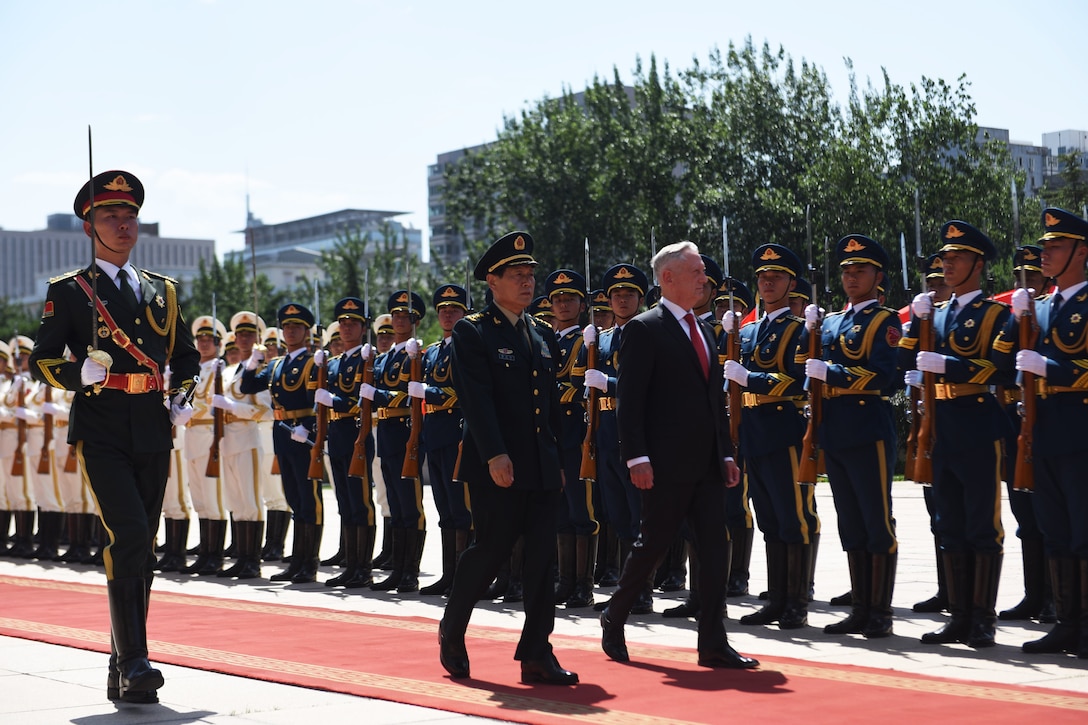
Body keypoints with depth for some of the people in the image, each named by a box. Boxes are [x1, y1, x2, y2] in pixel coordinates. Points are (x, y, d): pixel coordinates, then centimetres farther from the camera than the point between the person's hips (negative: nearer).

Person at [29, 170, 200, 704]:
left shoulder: (162, 291, 16)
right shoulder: (68, 292, 3)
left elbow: (186, 355, 25)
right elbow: (40, 361, 0)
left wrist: (182, 399, 7)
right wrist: (80, 372, -19)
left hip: (153, 435, 5)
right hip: (100, 433, -5)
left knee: (142, 548, 7)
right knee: (128, 535, -20)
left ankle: (124, 670, 16)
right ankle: (133, 662, -19)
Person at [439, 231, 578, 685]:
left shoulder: (543, 335, 16)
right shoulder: (472, 332, -4)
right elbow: (477, 399, -14)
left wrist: (559, 459, 14)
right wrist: (495, 456, -22)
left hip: (543, 468, 6)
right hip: (497, 467, -6)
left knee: (542, 558, 1)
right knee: (491, 550, -1)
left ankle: (536, 655, 4)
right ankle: (452, 631, 22)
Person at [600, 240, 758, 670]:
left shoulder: (703, 330, 17)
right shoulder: (644, 330, -7)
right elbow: (628, 399, -12)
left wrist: (726, 453, 13)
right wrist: (636, 457, -19)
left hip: (706, 465, 7)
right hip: (665, 465, -7)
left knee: (715, 547, 1)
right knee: (654, 544, 2)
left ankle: (713, 644, 3)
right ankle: (614, 619, 22)